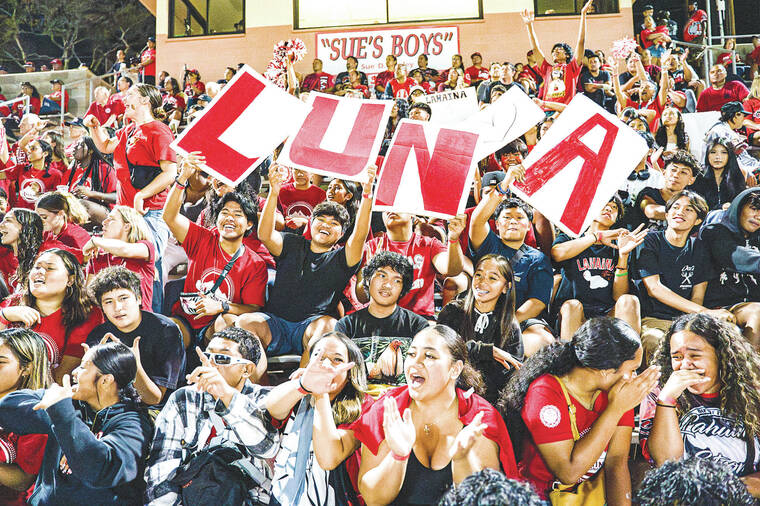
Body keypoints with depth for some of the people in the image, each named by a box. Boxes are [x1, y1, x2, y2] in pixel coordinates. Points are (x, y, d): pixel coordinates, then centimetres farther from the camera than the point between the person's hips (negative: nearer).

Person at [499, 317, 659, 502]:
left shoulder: (622, 391, -4)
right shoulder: (545, 393, -21)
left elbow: (617, 460, -9)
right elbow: (569, 472, -24)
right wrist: (615, 409, -26)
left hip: (599, 490, 5)